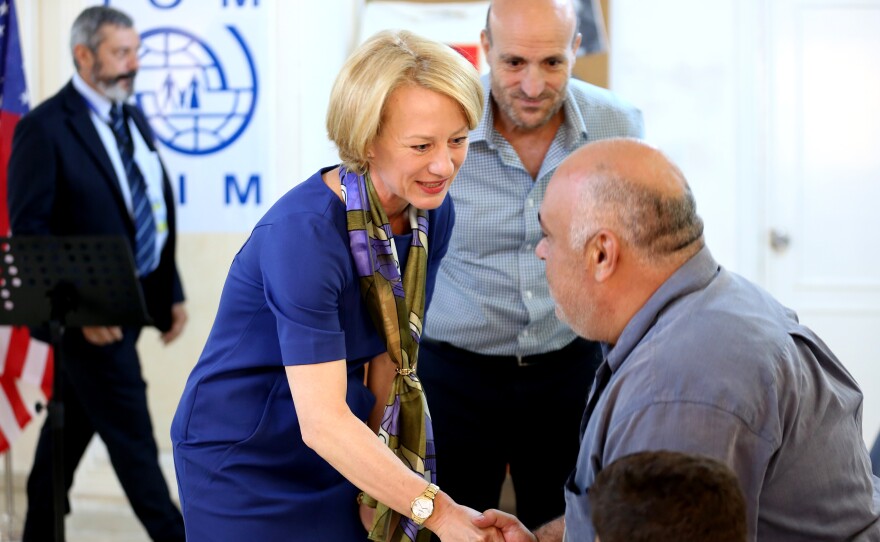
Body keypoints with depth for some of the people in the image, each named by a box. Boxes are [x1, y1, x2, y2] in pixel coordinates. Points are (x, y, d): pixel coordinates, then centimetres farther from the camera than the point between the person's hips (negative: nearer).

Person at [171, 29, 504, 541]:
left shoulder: (432, 213, -8)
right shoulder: (305, 232, -29)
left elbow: (390, 349, 4)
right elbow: (321, 422, -34)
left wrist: (374, 464, -2)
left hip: (339, 457, 6)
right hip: (244, 465, -6)